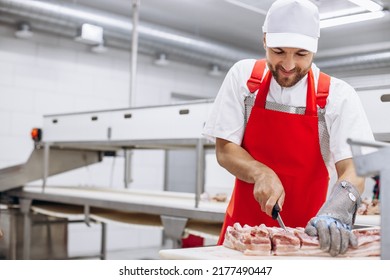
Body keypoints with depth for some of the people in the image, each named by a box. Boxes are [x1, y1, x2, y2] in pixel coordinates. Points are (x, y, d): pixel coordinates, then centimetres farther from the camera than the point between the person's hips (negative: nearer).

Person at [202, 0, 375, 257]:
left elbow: (353, 168, -19)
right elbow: (224, 151, -5)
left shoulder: (338, 96, -11)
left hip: (305, 233, -1)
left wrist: (338, 207, -41)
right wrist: (261, 174, -24)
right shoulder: (243, 76, -6)